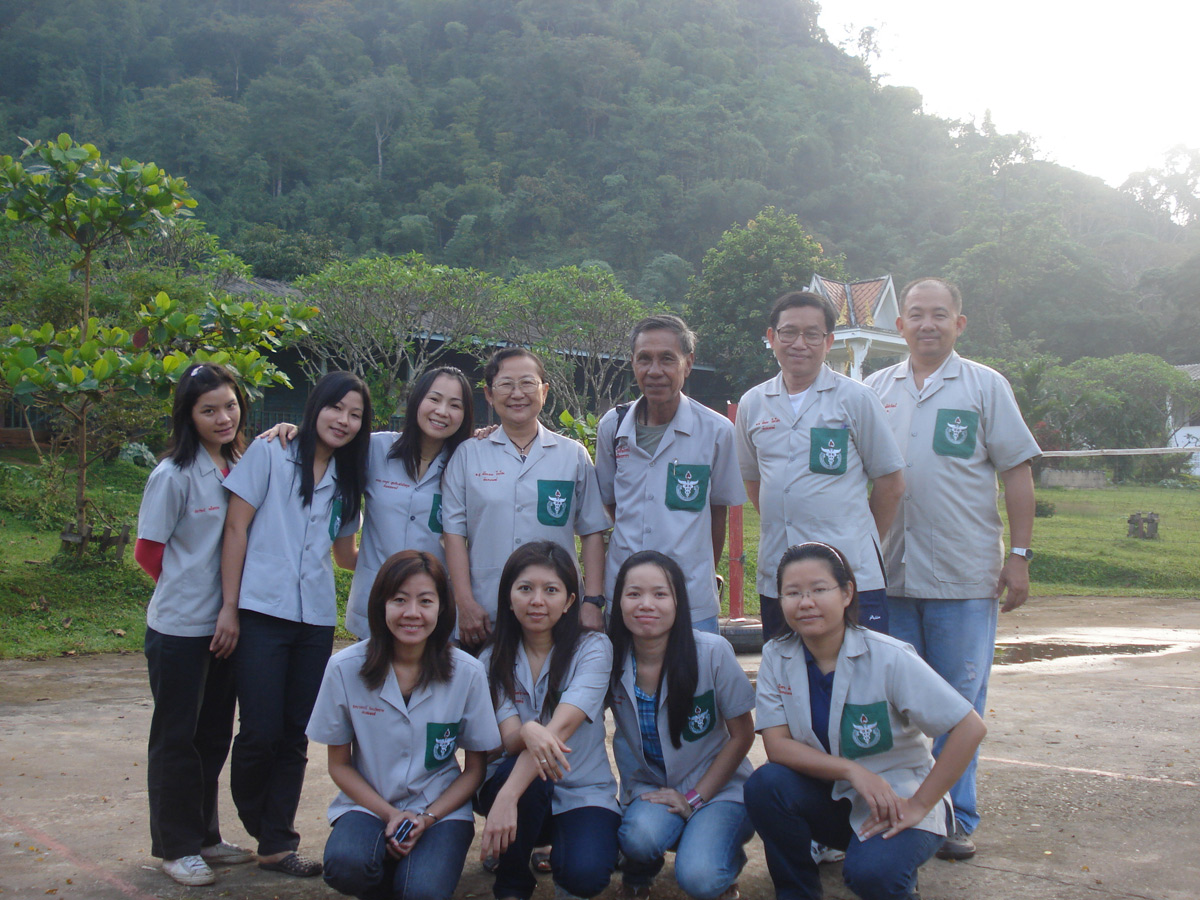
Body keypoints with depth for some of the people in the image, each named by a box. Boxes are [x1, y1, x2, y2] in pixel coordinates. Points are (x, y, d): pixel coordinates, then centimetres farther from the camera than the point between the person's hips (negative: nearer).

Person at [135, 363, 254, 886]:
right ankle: (176, 847, 16)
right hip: (180, 628, -6)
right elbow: (148, 550, -7)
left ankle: (206, 837, 27)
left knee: (215, 735, 14)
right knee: (177, 738, 5)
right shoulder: (174, 475, -13)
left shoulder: (242, 467, 4)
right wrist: (191, 593, -1)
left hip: (225, 625, 6)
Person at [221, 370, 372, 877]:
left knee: (296, 736, 7)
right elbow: (236, 527, -5)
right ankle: (251, 818, 21)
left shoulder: (346, 478, 13)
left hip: (316, 620, 5)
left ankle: (276, 844, 16)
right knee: (261, 731, -6)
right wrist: (229, 606, -8)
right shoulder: (270, 454, -2)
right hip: (262, 612, -5)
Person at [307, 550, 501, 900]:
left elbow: (475, 768, 2)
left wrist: (427, 818, -13)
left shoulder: (467, 673, -9)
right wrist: (391, 815, -12)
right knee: (345, 865, -32)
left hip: (442, 809, 0)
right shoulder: (344, 669, -9)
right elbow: (339, 765, 2)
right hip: (369, 804, 1)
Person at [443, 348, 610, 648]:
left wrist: (593, 602, -2)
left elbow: (592, 532, 7)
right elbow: (455, 533, 3)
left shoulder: (574, 455, 8)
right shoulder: (468, 455, 6)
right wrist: (465, 603, -6)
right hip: (485, 618, 0)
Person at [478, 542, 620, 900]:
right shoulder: (494, 660, -1)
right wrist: (528, 733, -41)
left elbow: (561, 726, -25)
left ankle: (560, 855, 8)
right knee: (514, 767, -33)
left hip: (583, 792, -2)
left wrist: (508, 797, -38)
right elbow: (508, 738, -15)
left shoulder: (593, 649, -10)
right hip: (522, 786, 2)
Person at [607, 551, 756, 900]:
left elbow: (742, 734, -8)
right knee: (640, 835, -32)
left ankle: (726, 857, 10)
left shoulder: (712, 652, -17)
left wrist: (694, 798, -12)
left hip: (716, 787, -2)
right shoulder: (610, 659, -10)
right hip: (648, 790, 2)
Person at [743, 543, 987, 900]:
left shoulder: (887, 658, -18)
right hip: (831, 799, 3)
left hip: (897, 801, -3)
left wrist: (920, 806, -18)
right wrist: (852, 771, -26)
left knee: (870, 871, -32)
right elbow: (777, 745, -12)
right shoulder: (776, 657, -7)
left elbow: (970, 728, -19)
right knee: (764, 784, -26)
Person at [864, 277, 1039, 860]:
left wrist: (1020, 555, -5)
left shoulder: (985, 386, 4)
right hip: (888, 572, 3)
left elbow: (1017, 472, 2)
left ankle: (955, 817, 14)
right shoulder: (875, 390, 12)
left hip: (964, 575, -3)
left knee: (959, 701, 3)